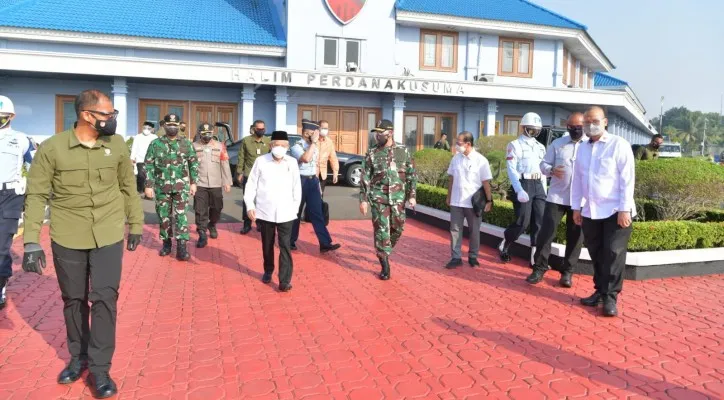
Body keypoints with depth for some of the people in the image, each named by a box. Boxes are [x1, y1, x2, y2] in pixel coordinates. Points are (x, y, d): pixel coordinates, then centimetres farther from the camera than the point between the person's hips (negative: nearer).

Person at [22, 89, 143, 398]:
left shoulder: (117, 145, -2)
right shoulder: (52, 148, -9)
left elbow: (128, 187, 8)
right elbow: (36, 195, -6)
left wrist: (135, 225, 12)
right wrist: (31, 241, -10)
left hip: (109, 236, 1)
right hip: (67, 238, 0)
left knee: (105, 298, 0)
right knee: (73, 300, 14)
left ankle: (100, 368, 13)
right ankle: (78, 357, 34)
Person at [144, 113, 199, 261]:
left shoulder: (187, 144, 4)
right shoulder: (155, 144, 2)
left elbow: (194, 164, 7)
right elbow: (149, 166, 1)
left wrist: (193, 183, 1)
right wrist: (149, 185, -4)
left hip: (181, 187, -1)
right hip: (161, 187, 1)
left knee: (181, 216, -6)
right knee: (164, 216, 9)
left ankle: (181, 246, -6)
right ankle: (166, 242, 24)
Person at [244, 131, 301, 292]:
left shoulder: (292, 163, 0)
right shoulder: (261, 161, -3)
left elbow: (297, 187, 6)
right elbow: (251, 185, 1)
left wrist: (295, 207, 5)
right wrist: (250, 206, -5)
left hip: (285, 213, 0)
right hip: (265, 212, 1)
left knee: (285, 247, -5)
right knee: (267, 245, 16)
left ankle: (285, 281, -1)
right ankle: (268, 271, 37)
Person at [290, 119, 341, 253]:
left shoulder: (314, 147, 11)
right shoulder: (297, 147, -12)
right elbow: (306, 158, -31)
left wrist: (317, 183, 17)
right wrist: (313, 142, -24)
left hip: (313, 181, 6)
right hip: (300, 181, -6)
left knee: (317, 213, 3)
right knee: (296, 213, 6)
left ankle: (325, 244, 1)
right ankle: (290, 241, 22)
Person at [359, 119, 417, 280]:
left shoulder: (404, 152, 1)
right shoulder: (372, 154, -1)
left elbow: (411, 175, 5)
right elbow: (365, 178, -1)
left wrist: (412, 195, -2)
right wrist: (363, 199, -5)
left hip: (398, 198, 2)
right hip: (379, 199, -2)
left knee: (397, 229, 11)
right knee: (381, 230, -3)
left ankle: (384, 252, 37)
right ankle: (385, 265, 5)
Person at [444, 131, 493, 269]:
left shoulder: (481, 160, -10)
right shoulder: (456, 158, 2)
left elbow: (486, 183, -7)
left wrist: (489, 201, -6)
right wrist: (449, 197, 12)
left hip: (473, 203, -3)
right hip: (456, 202, 3)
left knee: (474, 231, 9)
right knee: (455, 229, 4)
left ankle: (473, 257, 24)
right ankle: (456, 258, 12)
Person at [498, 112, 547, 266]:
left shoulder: (540, 147, 17)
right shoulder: (515, 145, -1)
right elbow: (511, 170, -9)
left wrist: (544, 192, 13)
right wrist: (519, 190, -20)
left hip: (538, 186, 6)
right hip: (523, 185, -6)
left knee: (540, 222, 0)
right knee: (522, 222, -7)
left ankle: (535, 257, 6)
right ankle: (504, 246, 17)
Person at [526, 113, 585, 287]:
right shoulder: (557, 144, 6)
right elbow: (544, 164, 6)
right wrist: (552, 170, -17)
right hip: (556, 197, 0)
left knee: (575, 237, 7)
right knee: (546, 233, -2)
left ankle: (567, 272, 19)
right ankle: (539, 268, 9)